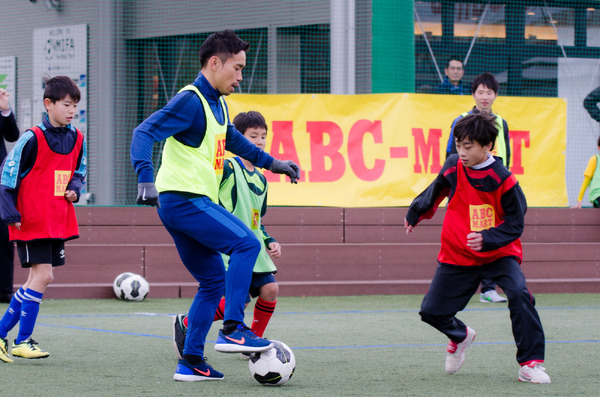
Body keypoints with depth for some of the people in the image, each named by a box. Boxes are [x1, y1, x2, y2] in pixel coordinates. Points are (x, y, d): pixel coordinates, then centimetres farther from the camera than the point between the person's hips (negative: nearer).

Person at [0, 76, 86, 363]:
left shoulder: (76, 139, 7)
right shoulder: (33, 138, -13)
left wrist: (75, 188, 0)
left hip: (59, 221, 7)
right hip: (32, 221, -7)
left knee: (40, 278, 8)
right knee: (42, 275, -12)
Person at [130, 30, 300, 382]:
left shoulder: (216, 103, 17)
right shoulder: (191, 101, -13)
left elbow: (231, 138, 38)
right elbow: (145, 133, -24)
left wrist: (272, 162, 38)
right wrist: (145, 177, -38)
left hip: (195, 202, 10)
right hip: (183, 199, -10)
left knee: (214, 282, 10)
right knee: (246, 243, -19)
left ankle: (191, 362, 12)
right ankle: (233, 329, -17)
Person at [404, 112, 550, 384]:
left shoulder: (503, 180, -20)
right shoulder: (453, 166, -7)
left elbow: (515, 224, -15)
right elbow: (435, 192, 15)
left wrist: (487, 238, -30)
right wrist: (415, 214, 30)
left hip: (498, 252, -4)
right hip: (457, 256, 4)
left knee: (519, 295, -28)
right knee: (431, 311, 3)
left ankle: (530, 364, -20)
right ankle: (460, 336, 39)